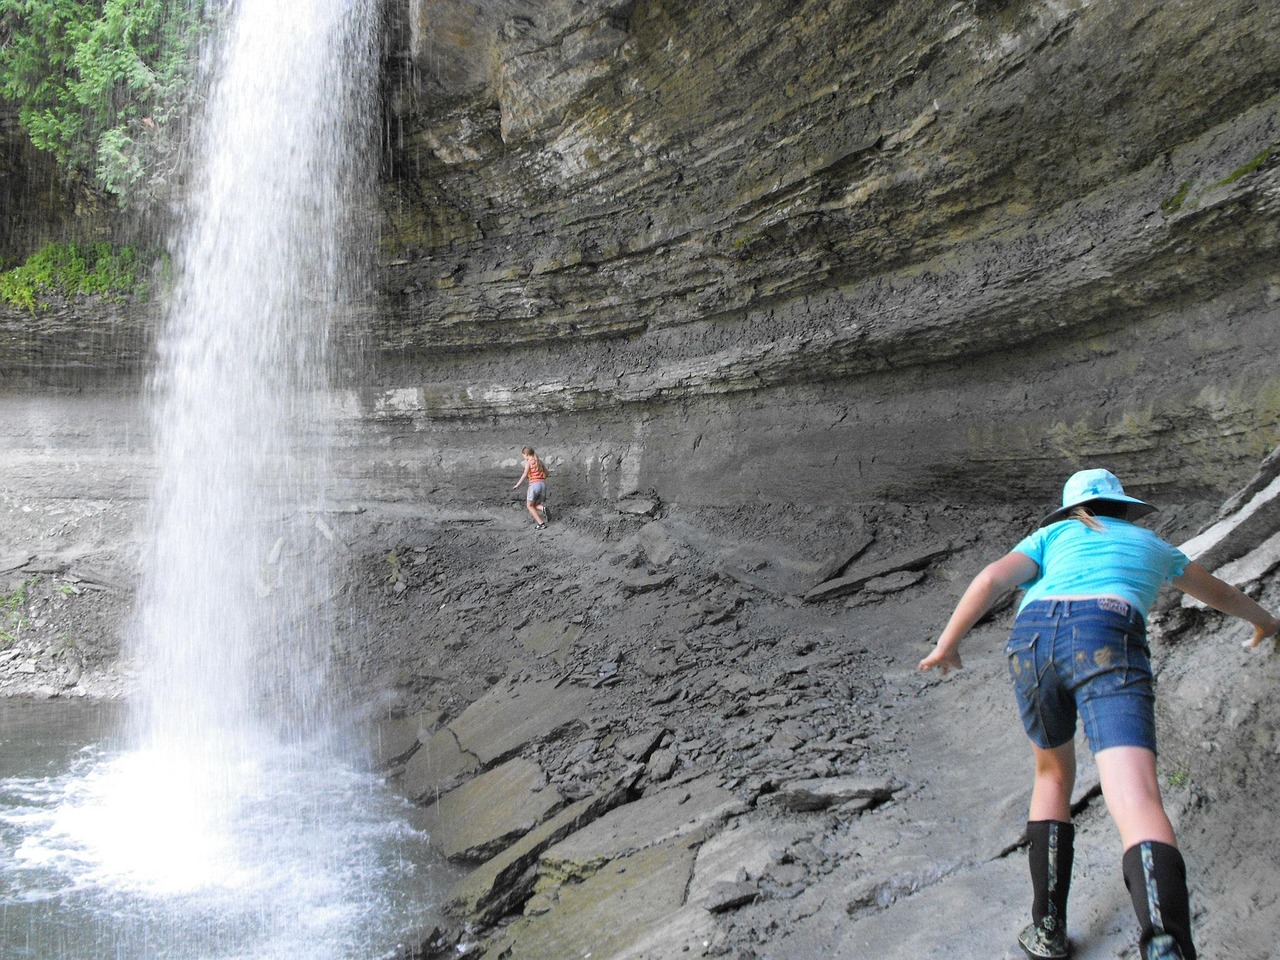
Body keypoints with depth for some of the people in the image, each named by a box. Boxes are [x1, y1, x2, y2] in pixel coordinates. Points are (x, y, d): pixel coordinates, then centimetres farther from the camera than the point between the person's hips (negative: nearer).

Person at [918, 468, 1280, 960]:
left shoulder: (1054, 534, 32)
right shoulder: (1150, 545, 36)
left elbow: (992, 578, 12)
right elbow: (1217, 591, 54)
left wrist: (946, 644, 15)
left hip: (1032, 642, 2)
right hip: (1107, 643, -2)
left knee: (1054, 774, 27)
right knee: (1138, 806, -18)